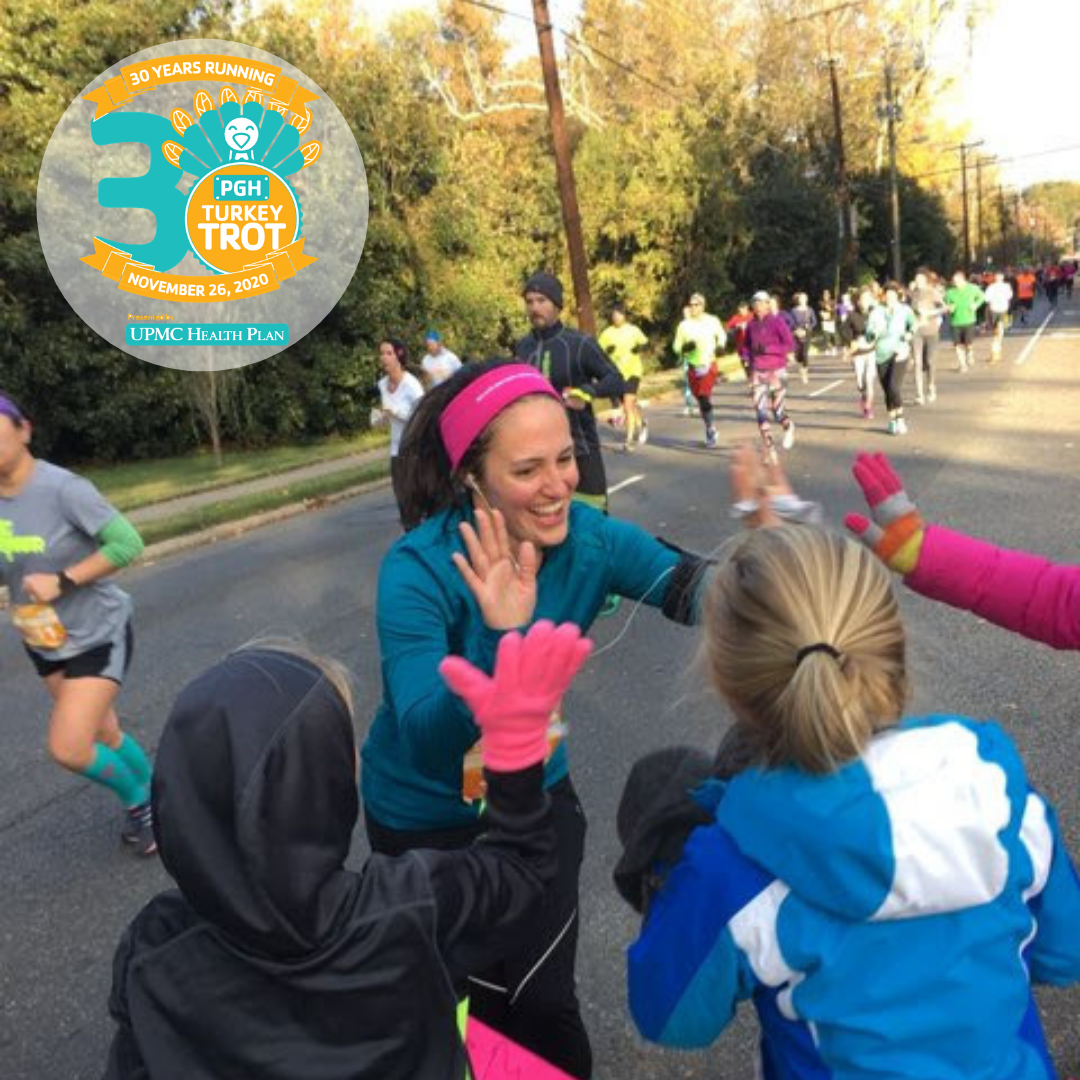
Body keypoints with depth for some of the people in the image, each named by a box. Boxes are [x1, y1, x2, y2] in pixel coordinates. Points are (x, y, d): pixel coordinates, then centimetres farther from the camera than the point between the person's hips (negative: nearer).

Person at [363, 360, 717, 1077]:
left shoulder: (590, 538, -19)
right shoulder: (419, 571, -31)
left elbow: (696, 591, -31)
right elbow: (426, 746, -36)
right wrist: (501, 638, -52)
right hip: (429, 817, -3)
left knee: (547, 1004, 14)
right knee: (484, 1006, 13)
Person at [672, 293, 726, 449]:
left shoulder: (712, 321, 0)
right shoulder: (684, 325, 0)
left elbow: (722, 336, 17)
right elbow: (676, 346, 6)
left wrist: (720, 346, -2)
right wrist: (684, 348, -16)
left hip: (709, 365, -2)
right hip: (693, 367, 2)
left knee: (704, 396, -21)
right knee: (701, 400, 9)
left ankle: (710, 429, -10)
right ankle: (710, 429, 27)